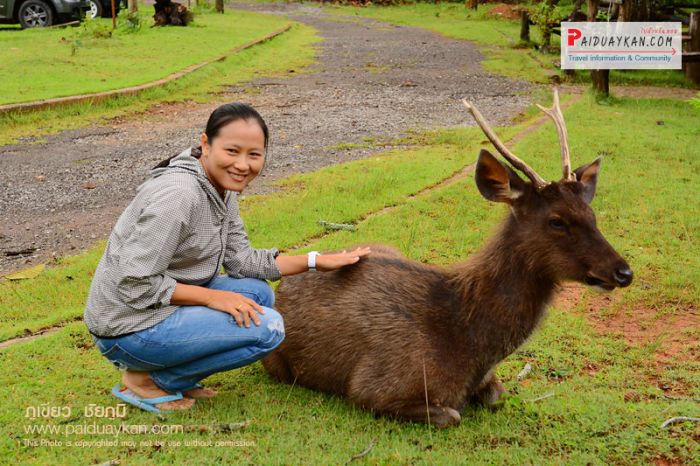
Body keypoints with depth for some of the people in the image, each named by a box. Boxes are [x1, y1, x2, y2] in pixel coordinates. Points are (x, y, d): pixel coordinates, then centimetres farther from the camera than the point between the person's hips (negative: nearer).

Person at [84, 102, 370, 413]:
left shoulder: (223, 189, 4)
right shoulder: (178, 194, -25)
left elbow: (241, 260, 8)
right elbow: (135, 284, -23)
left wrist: (317, 261, 4)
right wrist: (212, 297, -19)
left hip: (167, 305, 9)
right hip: (129, 327, -9)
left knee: (259, 293, 9)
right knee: (267, 327, -15)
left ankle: (170, 375, 7)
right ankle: (146, 379, -4)